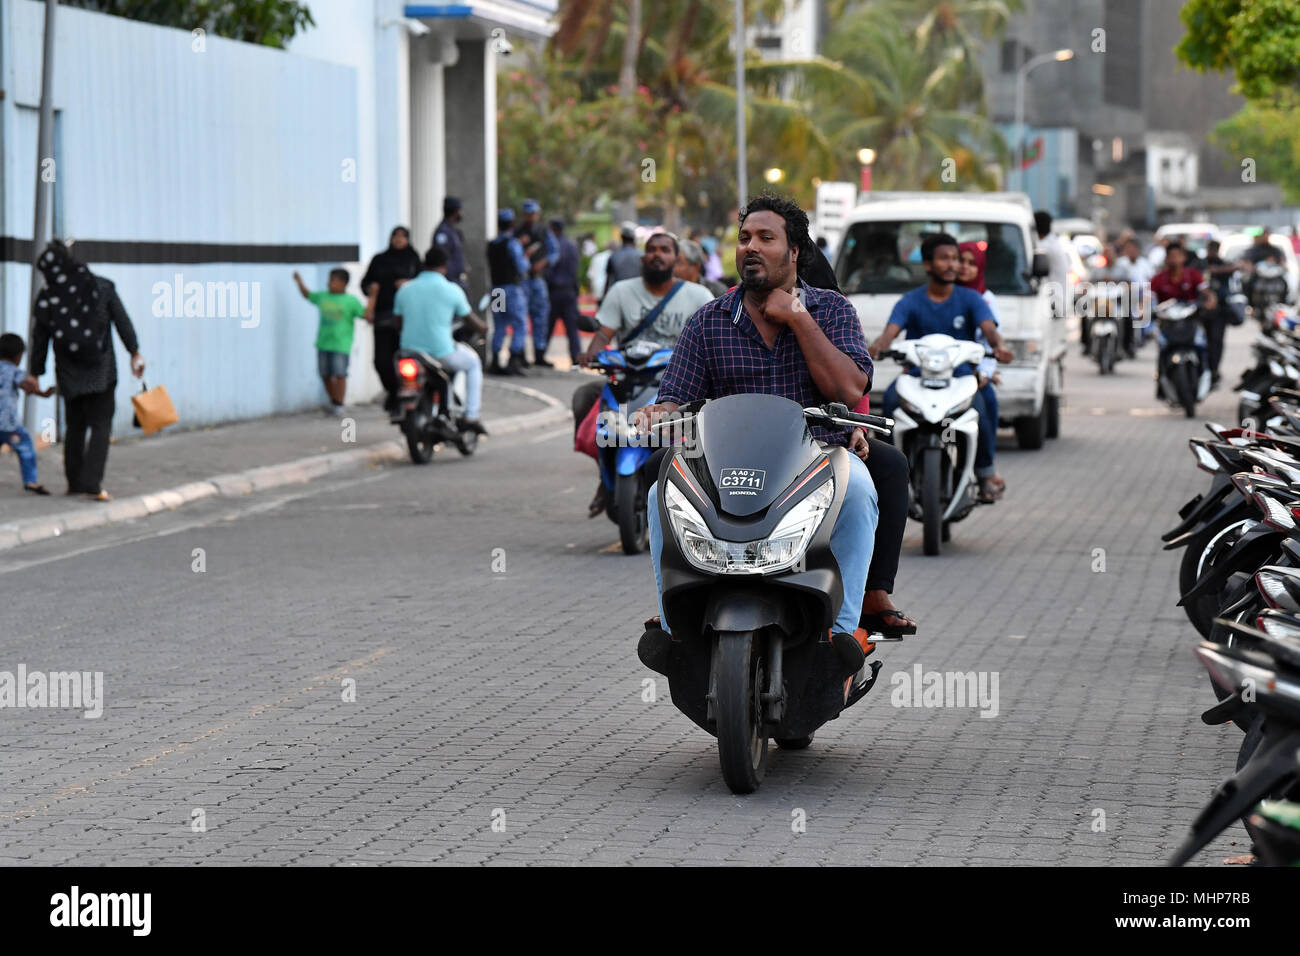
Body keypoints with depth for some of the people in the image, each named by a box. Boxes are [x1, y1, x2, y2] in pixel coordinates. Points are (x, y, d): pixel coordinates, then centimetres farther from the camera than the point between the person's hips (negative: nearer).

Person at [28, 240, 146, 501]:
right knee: (100, 425, 1)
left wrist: (35, 372, 11)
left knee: (75, 425, 16)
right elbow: (122, 322, -6)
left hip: (69, 372, 2)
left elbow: (40, 339, 2)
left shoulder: (47, 298, -3)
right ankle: (92, 482, -12)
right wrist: (135, 353, -2)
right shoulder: (101, 287, -4)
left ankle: (75, 482, 17)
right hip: (101, 370, -2)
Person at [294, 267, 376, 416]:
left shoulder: (351, 301, -5)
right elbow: (308, 295, 28)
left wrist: (373, 296, -15)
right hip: (323, 343, 5)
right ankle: (333, 401, 27)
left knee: (340, 375, -9)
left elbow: (366, 315, -11)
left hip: (341, 346, -5)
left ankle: (339, 406, 1)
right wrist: (299, 282, 18)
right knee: (325, 375, 10)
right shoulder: (323, 297, 10)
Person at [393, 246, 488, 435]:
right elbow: (471, 320, 5)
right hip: (441, 353, -4)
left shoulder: (405, 289, 4)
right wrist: (483, 327, 29)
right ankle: (471, 417, 16)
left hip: (410, 351, 4)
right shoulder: (452, 290, -6)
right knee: (473, 362, 26)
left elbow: (399, 322, 14)